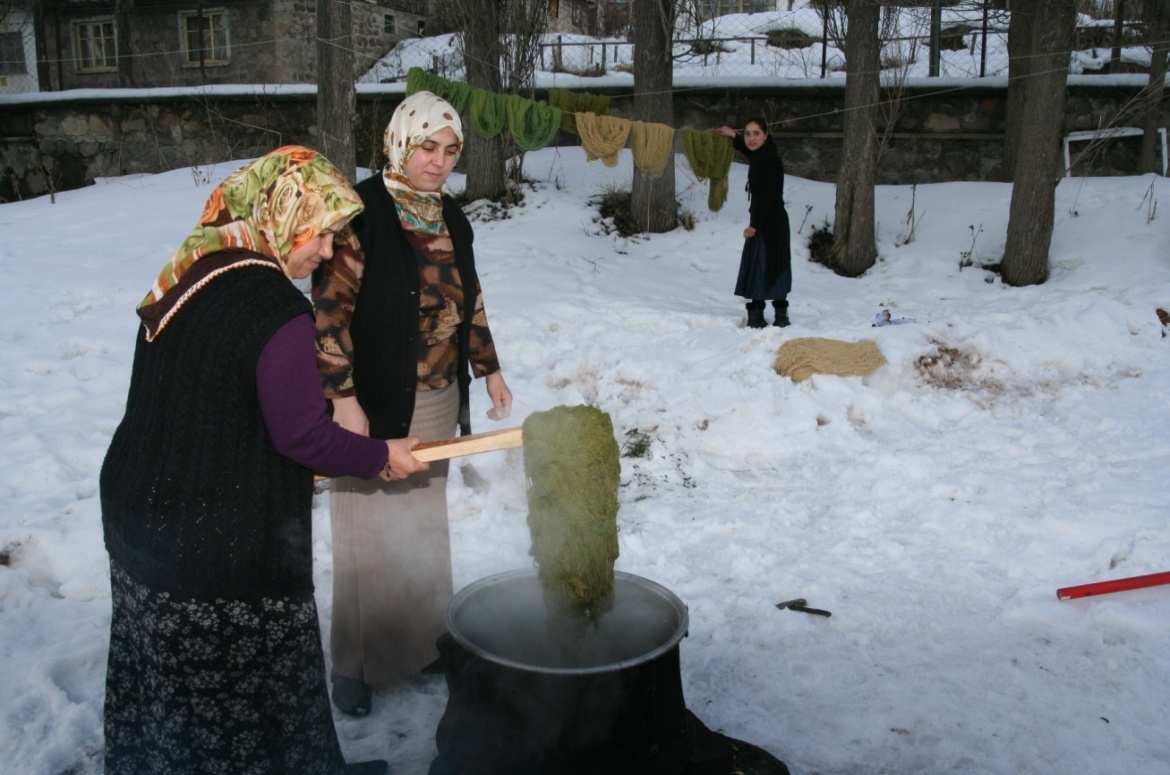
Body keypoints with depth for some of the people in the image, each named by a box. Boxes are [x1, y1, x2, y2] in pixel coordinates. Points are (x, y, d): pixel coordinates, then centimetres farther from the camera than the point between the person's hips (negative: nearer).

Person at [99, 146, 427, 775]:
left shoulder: (185, 279, 4)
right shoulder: (278, 310, -22)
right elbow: (300, 435, -20)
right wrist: (381, 457, -4)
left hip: (138, 514, 8)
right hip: (225, 542, -8)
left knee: (168, 680, 23)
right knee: (246, 693, 11)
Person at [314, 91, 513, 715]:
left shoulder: (450, 218, 9)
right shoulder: (363, 211, -12)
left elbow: (468, 303, 18)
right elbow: (330, 308, -16)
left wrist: (488, 370, 15)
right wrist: (343, 397, -19)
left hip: (437, 402, 6)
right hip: (375, 403, -6)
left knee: (426, 524, 16)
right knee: (369, 535, 3)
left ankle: (420, 639, 33)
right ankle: (353, 662, 19)